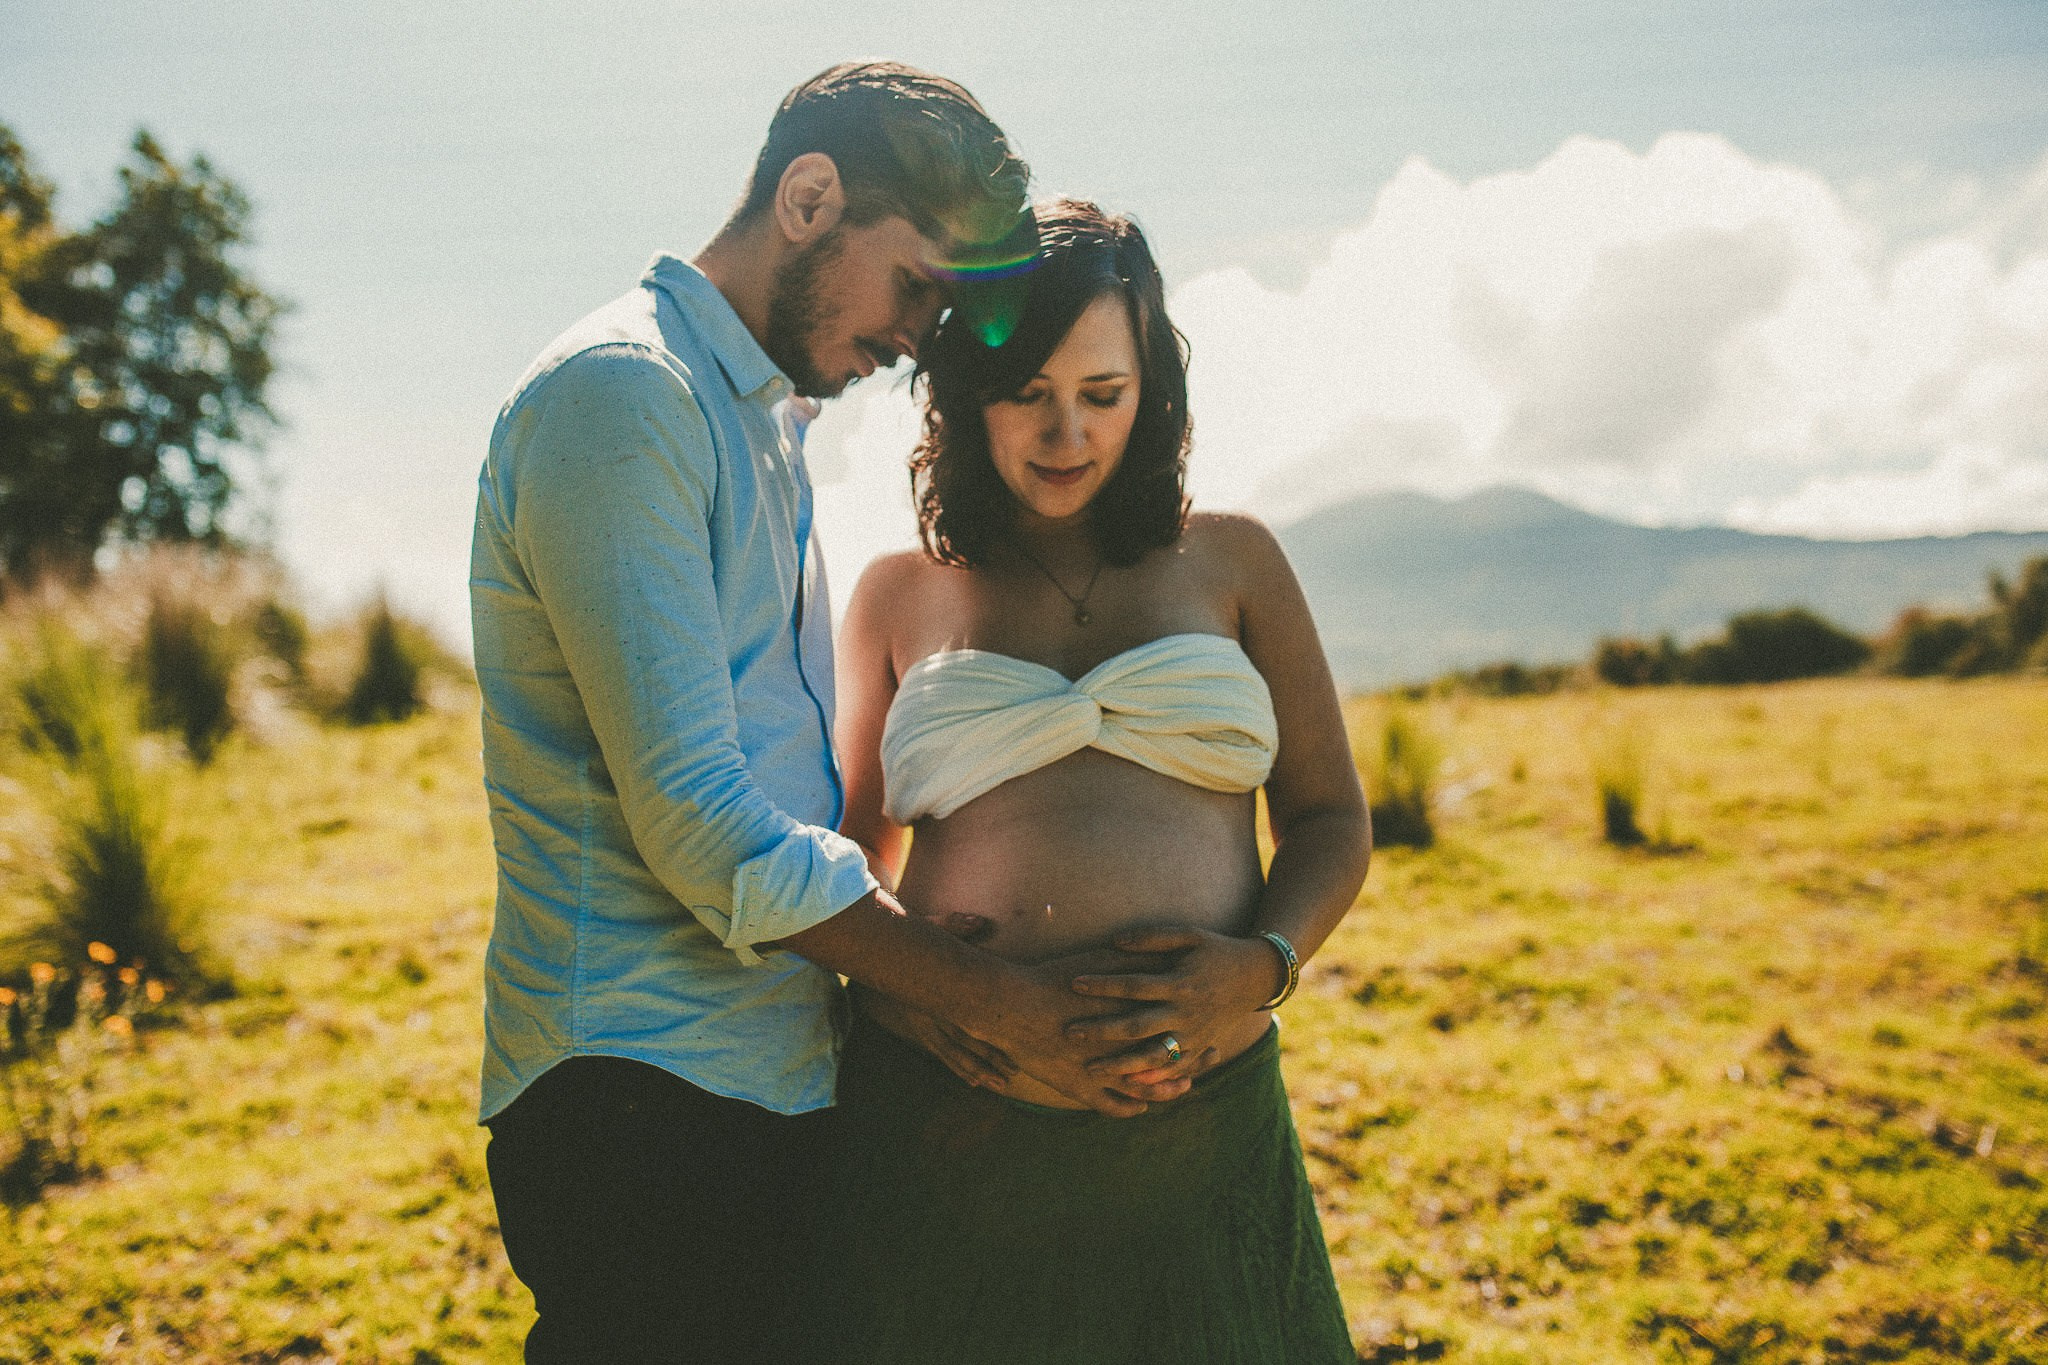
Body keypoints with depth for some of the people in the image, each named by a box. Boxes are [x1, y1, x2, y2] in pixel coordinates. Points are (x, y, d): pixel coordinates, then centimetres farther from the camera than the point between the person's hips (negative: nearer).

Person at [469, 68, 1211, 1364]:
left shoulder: (767, 423, 18)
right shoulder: (619, 394, -13)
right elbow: (697, 819, -20)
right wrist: (999, 1004, -15)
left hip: (777, 1092, 9)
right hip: (646, 1098, -9)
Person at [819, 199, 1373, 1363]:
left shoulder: (1229, 561, 10)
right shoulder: (900, 595, 10)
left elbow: (1330, 819, 11)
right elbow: (844, 854, 15)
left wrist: (1264, 963, -9)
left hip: (1199, 1132, 1)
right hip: (945, 1127, 0)